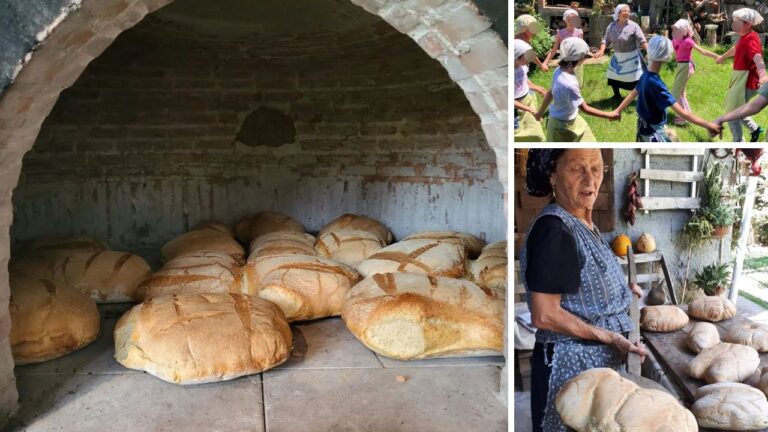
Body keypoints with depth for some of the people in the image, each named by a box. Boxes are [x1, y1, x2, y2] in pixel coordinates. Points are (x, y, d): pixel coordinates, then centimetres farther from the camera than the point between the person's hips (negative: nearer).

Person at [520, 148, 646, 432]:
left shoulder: (584, 225, 8)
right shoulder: (553, 228, -21)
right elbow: (544, 316, -24)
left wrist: (620, 290, 8)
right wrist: (609, 337, -20)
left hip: (600, 360, 9)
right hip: (571, 365, -9)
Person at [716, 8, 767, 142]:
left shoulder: (751, 39, -24)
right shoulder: (744, 36, 7)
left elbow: (757, 58, -43)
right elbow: (736, 48, 31)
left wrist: (763, 74, -62)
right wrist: (723, 57, 51)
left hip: (745, 82, -10)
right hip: (740, 80, 10)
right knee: (736, 110, 24)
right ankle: (756, 131, 35)